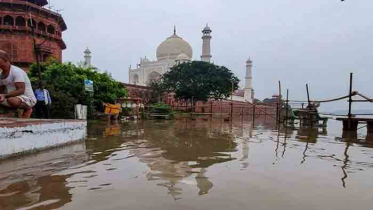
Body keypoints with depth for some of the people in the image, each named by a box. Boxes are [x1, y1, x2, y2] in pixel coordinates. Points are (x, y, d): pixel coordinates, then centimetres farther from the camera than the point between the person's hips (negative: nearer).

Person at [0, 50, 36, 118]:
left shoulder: (16, 71, -17)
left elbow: (21, 90, -26)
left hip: (28, 98, -9)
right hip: (14, 97, 9)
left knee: (12, 100, -38)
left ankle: (28, 109, -7)